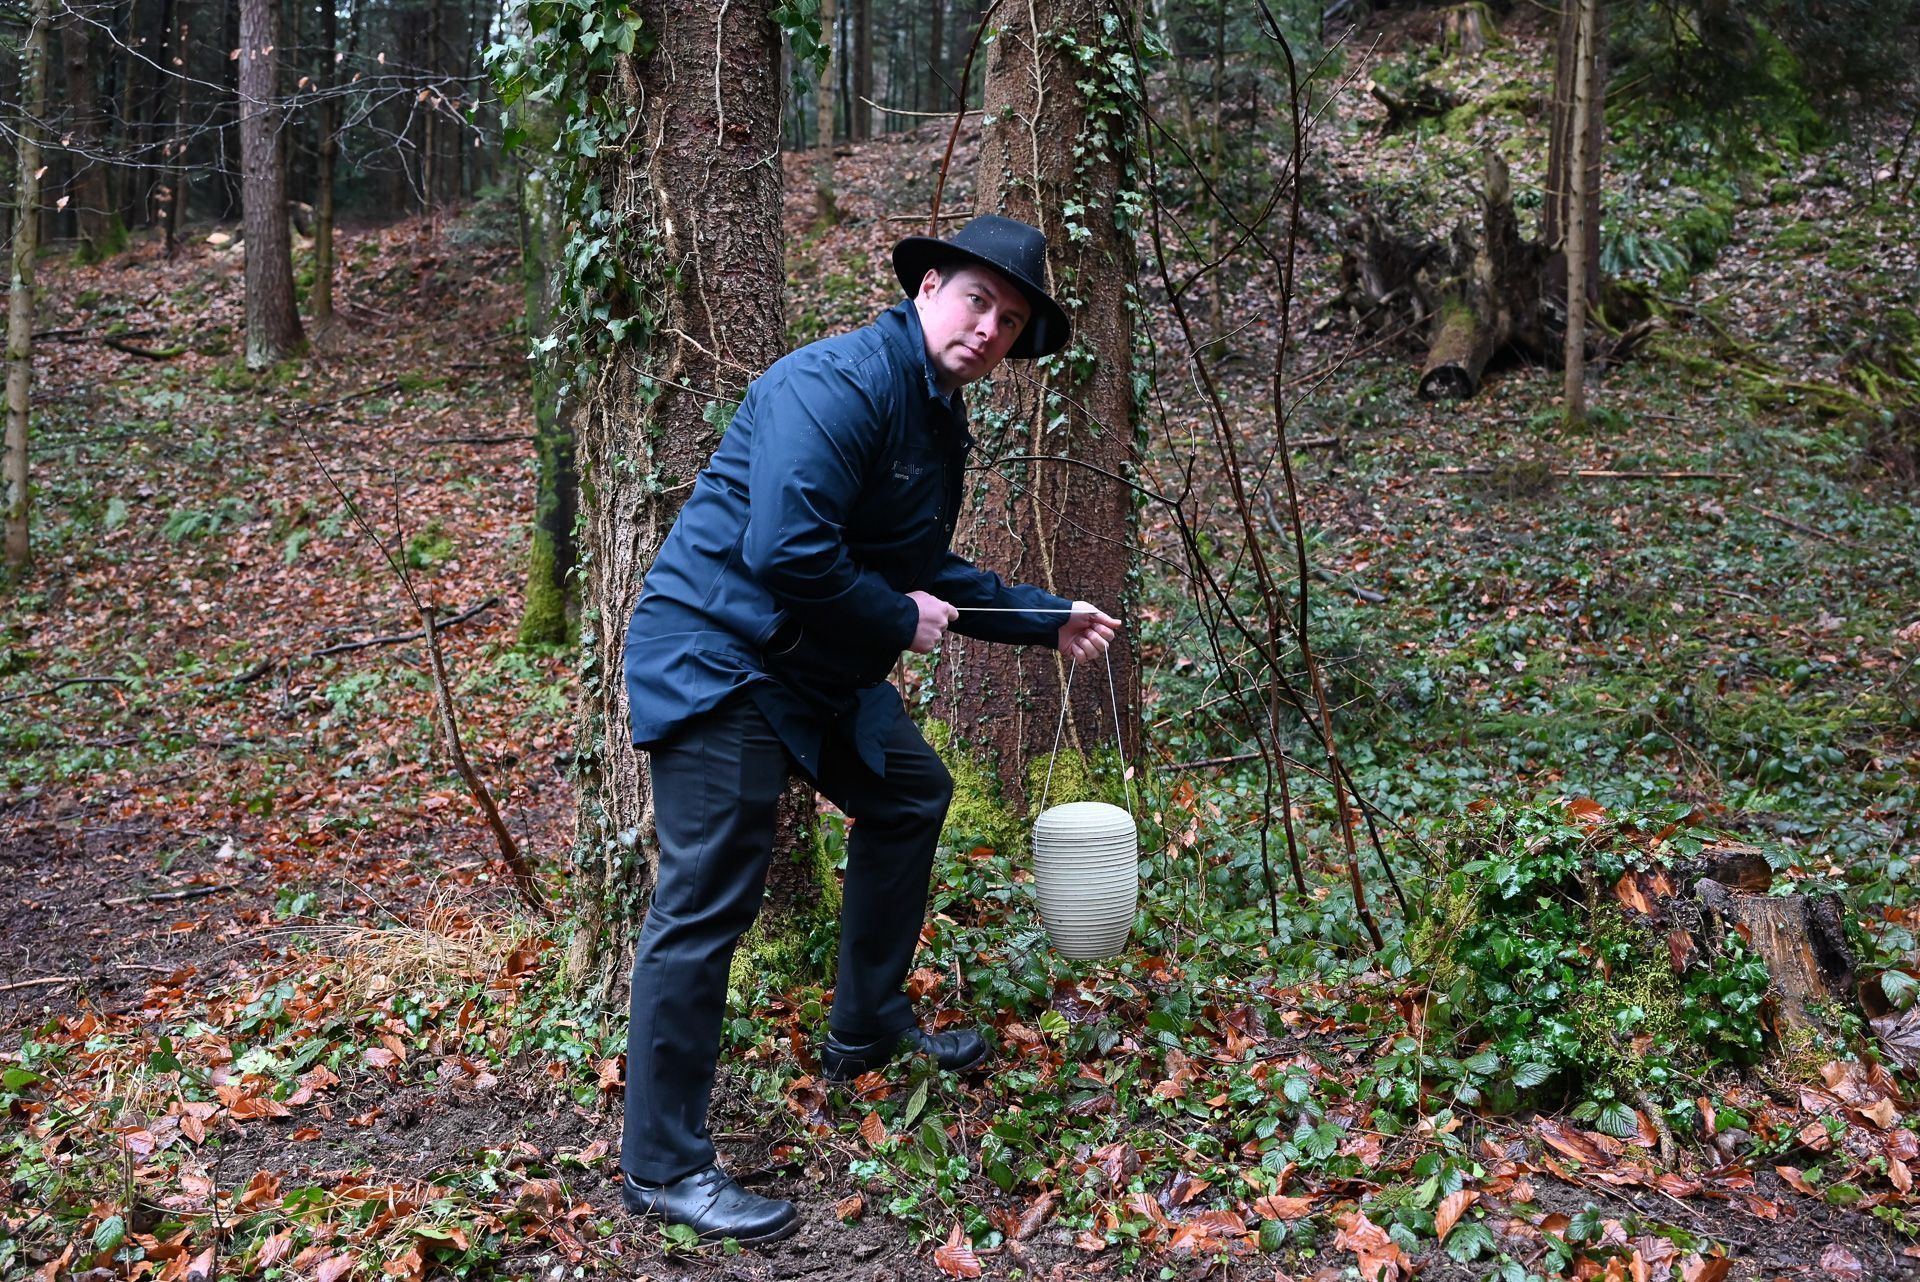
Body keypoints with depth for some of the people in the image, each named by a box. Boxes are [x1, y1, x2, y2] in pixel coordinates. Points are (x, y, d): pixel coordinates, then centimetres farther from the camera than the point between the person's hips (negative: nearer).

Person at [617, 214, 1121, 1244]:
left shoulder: (939, 421, 13)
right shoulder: (837, 384, -19)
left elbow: (924, 573, 23)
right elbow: (784, 550, -29)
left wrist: (1049, 621, 19)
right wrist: (902, 624, -15)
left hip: (815, 667, 10)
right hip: (718, 660, -10)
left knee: (909, 794, 22)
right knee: (704, 908, -9)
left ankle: (866, 1029, 37)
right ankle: (662, 1165, 4)